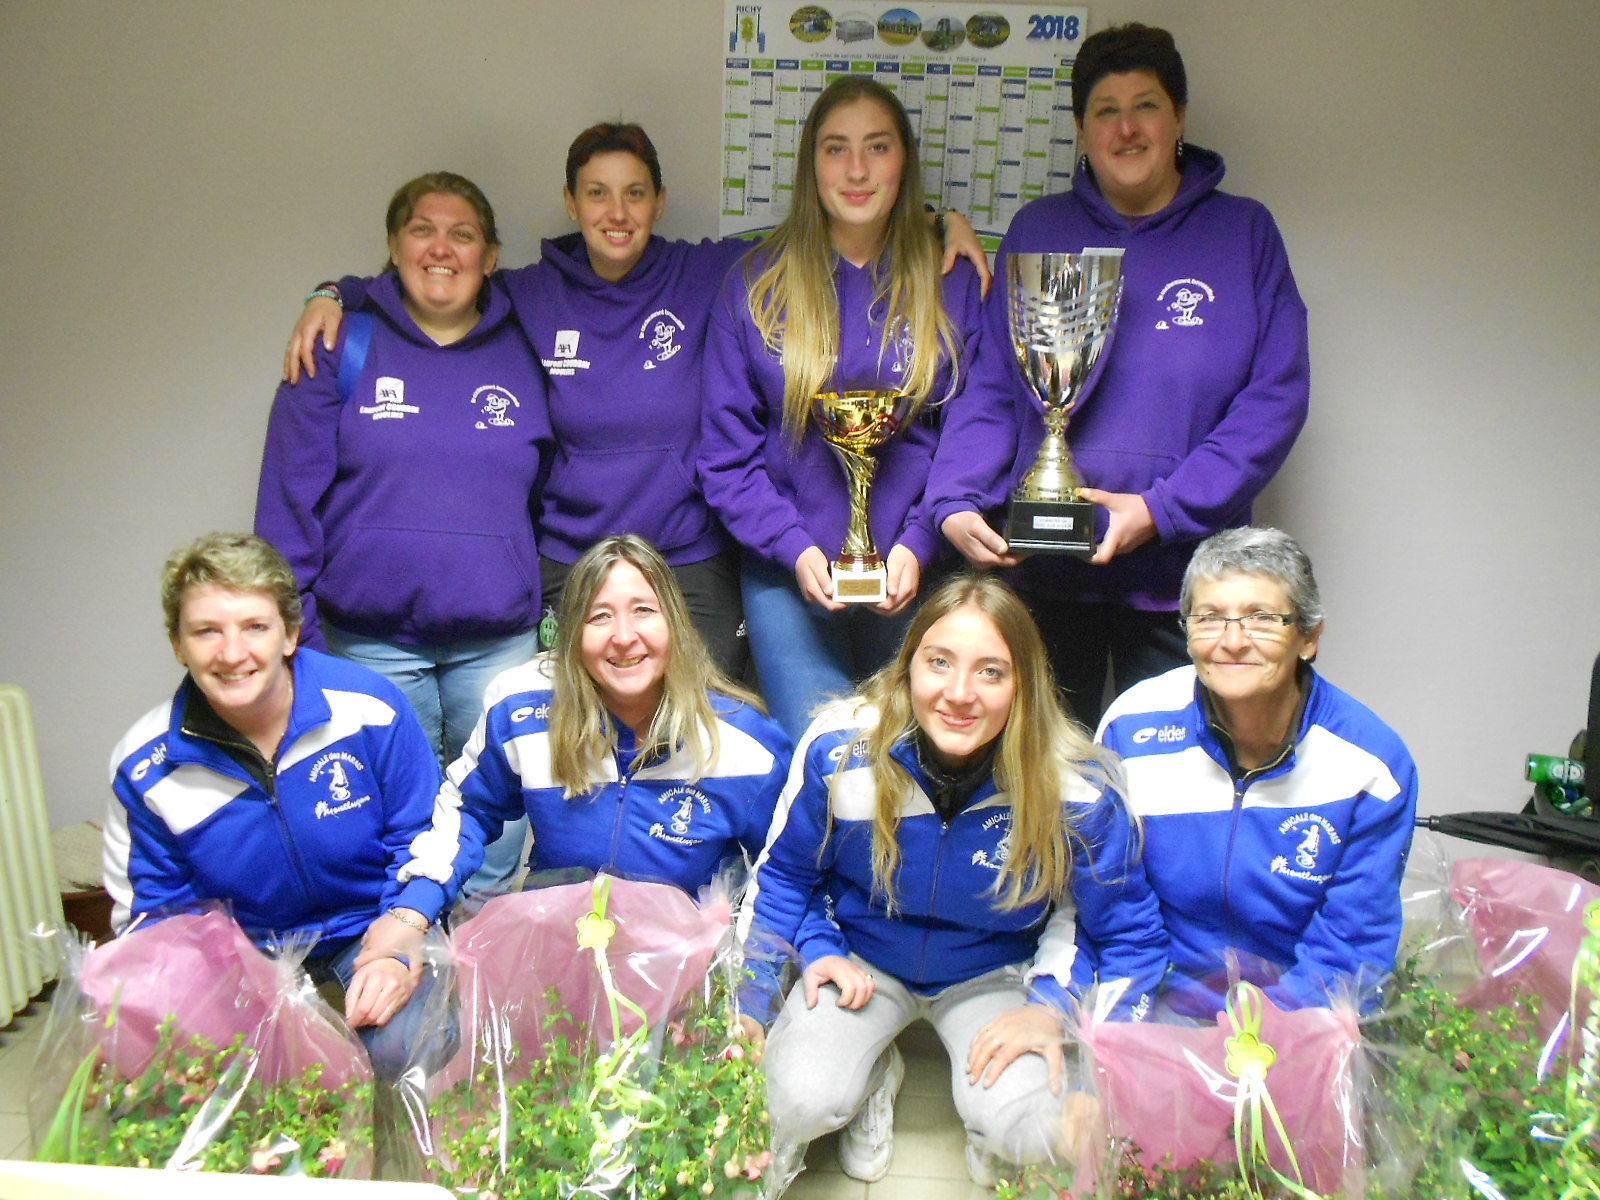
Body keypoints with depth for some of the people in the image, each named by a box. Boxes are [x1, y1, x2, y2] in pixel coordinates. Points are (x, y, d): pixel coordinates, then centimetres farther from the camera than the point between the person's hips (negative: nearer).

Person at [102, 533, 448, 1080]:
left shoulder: (370, 706, -16)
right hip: (242, 952, 3)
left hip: (372, 927, -2)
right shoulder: (145, 766, -9)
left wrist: (397, 948, -22)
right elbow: (151, 911, 2)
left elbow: (423, 840, -7)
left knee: (401, 1049, -30)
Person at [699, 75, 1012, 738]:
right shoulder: (755, 286, 5)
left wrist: (920, 542, -12)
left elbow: (972, 426, 2)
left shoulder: (952, 283, 7)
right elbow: (727, 448, 3)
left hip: (914, 576, 1)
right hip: (788, 572, 0)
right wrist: (794, 548, -10)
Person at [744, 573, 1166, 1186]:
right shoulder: (840, 750, -21)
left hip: (994, 974, 0)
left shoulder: (1075, 790, -23)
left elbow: (1129, 934, -8)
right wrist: (816, 948, -14)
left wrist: (1055, 1005, -20)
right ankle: (877, 1076, 13)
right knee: (795, 1107, -23)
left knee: (1036, 1132, -26)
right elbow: (783, 873, -1)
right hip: (862, 959, 1)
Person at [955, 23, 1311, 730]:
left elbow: (1276, 397, -2)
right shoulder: (1037, 231, 10)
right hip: (1041, 571, 1)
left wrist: (1162, 509, -14)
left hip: (1181, 572, -1)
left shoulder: (1243, 232, 6)